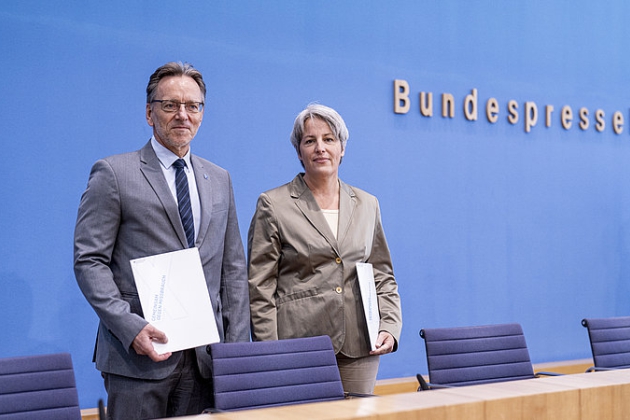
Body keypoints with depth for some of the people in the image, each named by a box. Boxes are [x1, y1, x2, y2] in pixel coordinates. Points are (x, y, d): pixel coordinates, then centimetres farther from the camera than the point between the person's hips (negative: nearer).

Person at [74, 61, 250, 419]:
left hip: (204, 357, 4)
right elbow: (89, 261, -5)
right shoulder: (113, 173, 0)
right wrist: (130, 326, -17)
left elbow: (234, 268, 14)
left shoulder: (219, 179, 15)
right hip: (139, 353, -4)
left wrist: (237, 345, 6)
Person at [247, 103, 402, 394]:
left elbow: (382, 277, 17)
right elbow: (260, 289, -1)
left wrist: (389, 327, 1)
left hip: (359, 349, 3)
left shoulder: (367, 205, 14)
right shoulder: (273, 205, 2)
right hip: (299, 346, -3)